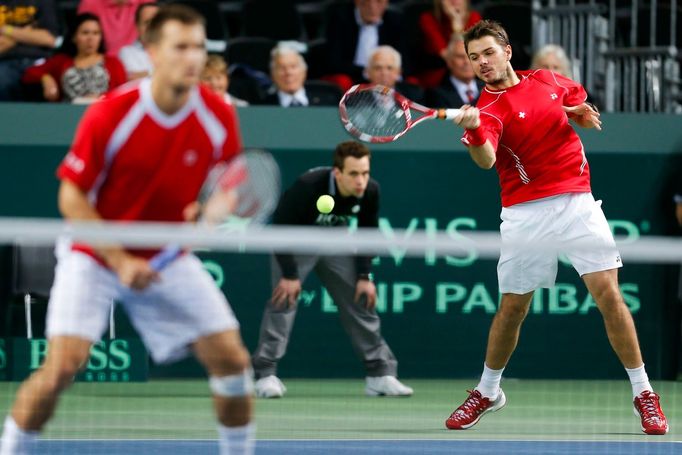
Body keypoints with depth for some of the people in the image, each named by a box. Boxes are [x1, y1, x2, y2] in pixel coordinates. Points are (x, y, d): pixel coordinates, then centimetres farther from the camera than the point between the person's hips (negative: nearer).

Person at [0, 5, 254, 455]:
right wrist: (120, 261, -21)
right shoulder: (110, 114, -20)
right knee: (63, 366, -18)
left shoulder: (218, 117, -11)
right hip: (95, 256, -3)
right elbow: (72, 198, -13)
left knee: (232, 358, -6)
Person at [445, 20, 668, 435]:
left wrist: (579, 111, 6)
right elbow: (485, 160, -28)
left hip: (578, 203, 2)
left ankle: (643, 392, 2)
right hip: (526, 213, -2)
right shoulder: (488, 109, -7)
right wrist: (474, 132, -49)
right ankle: (488, 392, 28)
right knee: (512, 307, 6)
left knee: (609, 294, -7)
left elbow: (579, 97, 30)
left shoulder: (547, 81, 7)